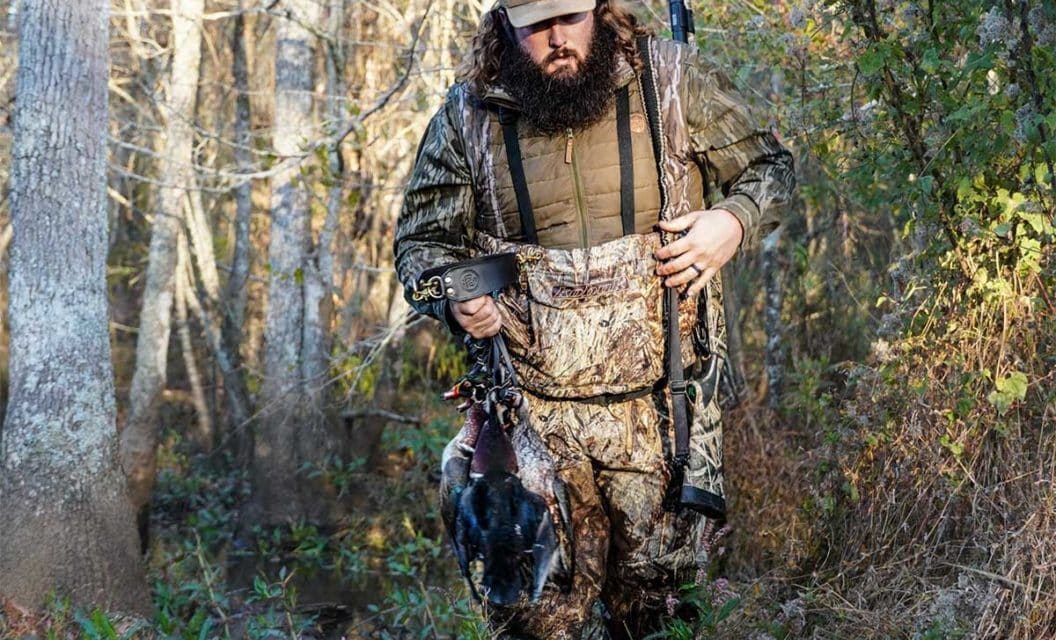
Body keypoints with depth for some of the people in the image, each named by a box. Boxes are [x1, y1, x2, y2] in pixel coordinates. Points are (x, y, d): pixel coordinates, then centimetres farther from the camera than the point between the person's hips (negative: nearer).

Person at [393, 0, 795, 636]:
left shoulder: (674, 80, -1)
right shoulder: (469, 116, 1)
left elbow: (768, 165, 10)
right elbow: (420, 240, 9)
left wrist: (733, 222, -12)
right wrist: (454, 300, -12)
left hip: (660, 407, 0)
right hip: (533, 411, 0)